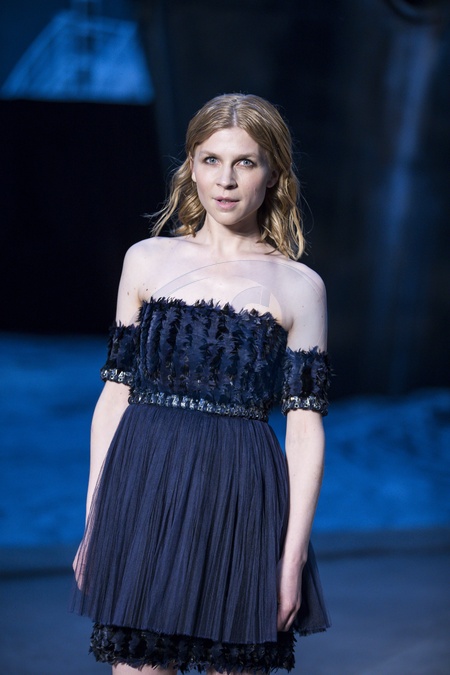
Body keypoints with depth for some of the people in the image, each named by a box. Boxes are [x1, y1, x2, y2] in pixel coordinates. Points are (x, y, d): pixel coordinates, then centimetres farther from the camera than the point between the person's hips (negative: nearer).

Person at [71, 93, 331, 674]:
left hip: (242, 496, -1)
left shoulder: (298, 288, 3)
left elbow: (305, 430, 1)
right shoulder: (148, 261, 8)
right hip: (143, 490, 1)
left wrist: (294, 554, -5)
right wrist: (93, 518, 4)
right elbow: (115, 394, 9)